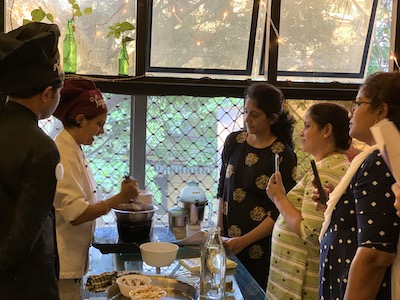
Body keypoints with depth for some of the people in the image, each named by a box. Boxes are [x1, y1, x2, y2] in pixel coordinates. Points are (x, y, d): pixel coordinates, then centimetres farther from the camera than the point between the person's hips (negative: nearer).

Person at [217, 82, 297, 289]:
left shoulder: (283, 155, -12)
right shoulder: (233, 142, 2)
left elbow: (280, 211, -12)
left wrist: (243, 241, -16)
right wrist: (220, 231, 5)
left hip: (261, 245, -4)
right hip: (229, 241, 4)